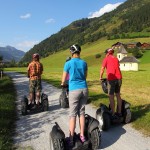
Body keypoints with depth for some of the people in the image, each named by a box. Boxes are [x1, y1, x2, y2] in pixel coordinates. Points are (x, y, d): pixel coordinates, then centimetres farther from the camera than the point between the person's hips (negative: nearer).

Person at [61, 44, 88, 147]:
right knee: (82, 112, 13)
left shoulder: (68, 63, -5)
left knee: (73, 115, 2)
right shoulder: (84, 63, 6)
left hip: (74, 90, -4)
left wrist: (62, 83, 25)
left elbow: (63, 80, 3)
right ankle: (82, 136, 20)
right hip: (84, 89, 4)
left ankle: (71, 139, 8)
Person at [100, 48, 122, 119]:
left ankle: (113, 114, 3)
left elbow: (102, 69, 4)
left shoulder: (106, 59, 3)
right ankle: (119, 112, 23)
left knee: (111, 97, 1)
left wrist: (101, 77, 20)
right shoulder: (116, 59, 17)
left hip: (111, 79, -6)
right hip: (119, 78, 6)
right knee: (118, 95, 15)